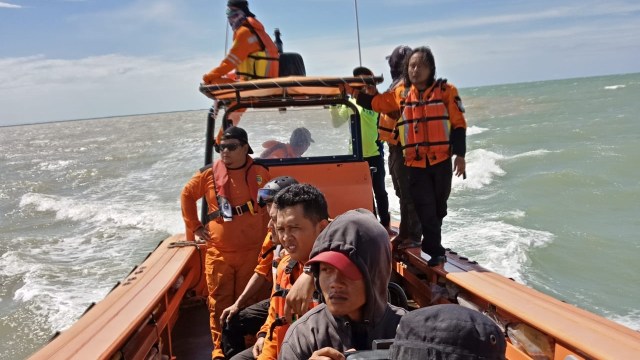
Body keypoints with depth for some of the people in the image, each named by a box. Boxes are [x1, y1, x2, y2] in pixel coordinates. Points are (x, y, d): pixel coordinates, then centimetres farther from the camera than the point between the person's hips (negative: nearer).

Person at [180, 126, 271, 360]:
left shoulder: (260, 173, -3)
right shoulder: (209, 173, -1)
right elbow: (187, 195, 13)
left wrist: (268, 233, 6)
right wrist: (194, 226, 10)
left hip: (252, 251, 0)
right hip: (218, 252, 1)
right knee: (219, 303, 3)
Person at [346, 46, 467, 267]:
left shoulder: (446, 91, -3)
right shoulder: (401, 94, 6)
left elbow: (458, 124, -2)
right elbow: (376, 103, 14)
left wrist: (460, 155, -6)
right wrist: (353, 92, 3)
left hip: (441, 161, -1)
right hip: (415, 163, 1)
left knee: (439, 207, 13)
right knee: (425, 208, -3)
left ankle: (431, 245, 33)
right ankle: (436, 252, 6)